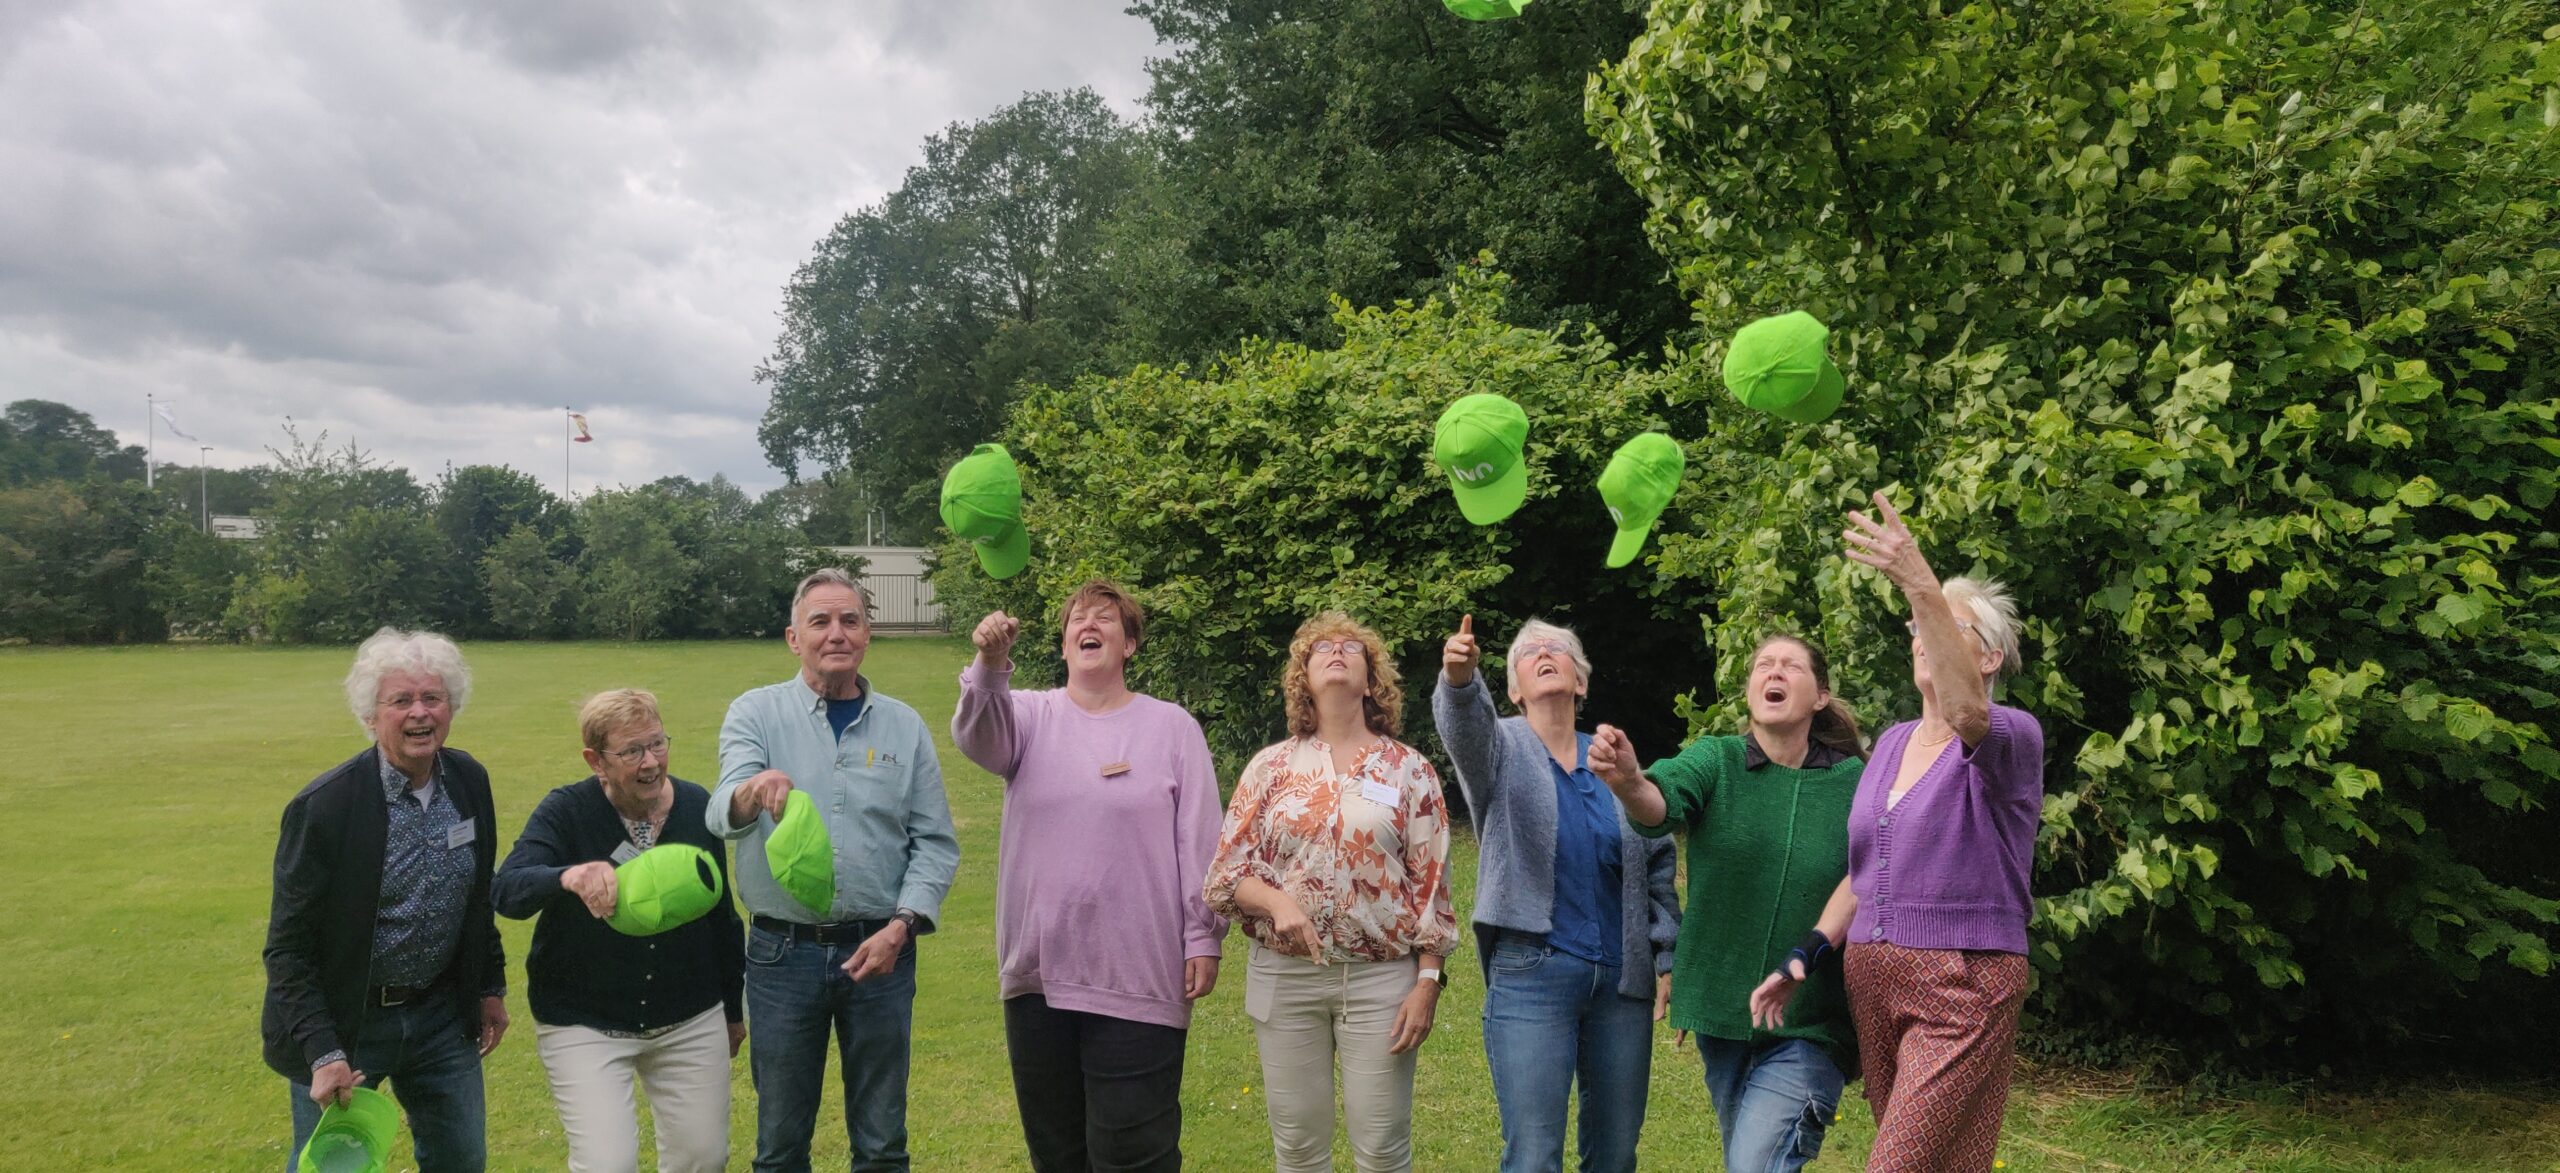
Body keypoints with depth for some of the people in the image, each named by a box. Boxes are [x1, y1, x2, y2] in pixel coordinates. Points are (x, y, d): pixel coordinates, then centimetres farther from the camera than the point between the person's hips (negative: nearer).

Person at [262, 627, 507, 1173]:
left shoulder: (470, 781, -3)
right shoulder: (323, 806, -19)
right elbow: (287, 947, -14)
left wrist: (491, 985, 12)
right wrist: (323, 1053, -19)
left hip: (442, 1013, 5)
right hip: (345, 1021, -4)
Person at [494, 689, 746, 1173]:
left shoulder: (699, 807, -2)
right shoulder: (565, 812, -12)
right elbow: (505, 891, -27)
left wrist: (733, 1008, 14)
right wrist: (567, 877, -49)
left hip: (691, 1023, 3)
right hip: (584, 1026, -3)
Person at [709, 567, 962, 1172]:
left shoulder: (904, 726, 3)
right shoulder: (755, 714, -1)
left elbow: (935, 843, 3)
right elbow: (722, 815, -19)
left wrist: (901, 926, -12)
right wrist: (750, 793, -43)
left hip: (880, 949, 1)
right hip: (782, 952, -1)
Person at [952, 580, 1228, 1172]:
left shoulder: (1172, 726, 3)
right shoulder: (1031, 715, 6)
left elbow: (1199, 842, 1)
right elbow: (978, 737, -18)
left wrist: (1203, 939, -3)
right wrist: (990, 665, -38)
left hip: (1138, 978, -2)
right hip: (1038, 971, 3)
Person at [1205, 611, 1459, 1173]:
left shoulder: (1409, 768, 2)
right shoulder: (1271, 766, 5)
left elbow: (1432, 883, 0)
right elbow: (1226, 871, 3)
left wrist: (1428, 981, -6)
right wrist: (1277, 901, -16)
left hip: (1382, 975, -1)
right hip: (1285, 974, 1)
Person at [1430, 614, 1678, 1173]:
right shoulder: (1503, 749, 1)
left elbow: (1659, 864, 14)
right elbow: (1464, 726, -24)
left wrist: (1667, 959, 7)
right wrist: (1459, 680, -46)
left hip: (1623, 979, 4)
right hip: (1531, 975, -3)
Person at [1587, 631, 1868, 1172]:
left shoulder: (1853, 783, -6)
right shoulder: (1716, 760, -4)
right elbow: (1664, 801, -24)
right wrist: (1629, 784, -48)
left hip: (1809, 1027, -3)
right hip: (1723, 1012, 3)